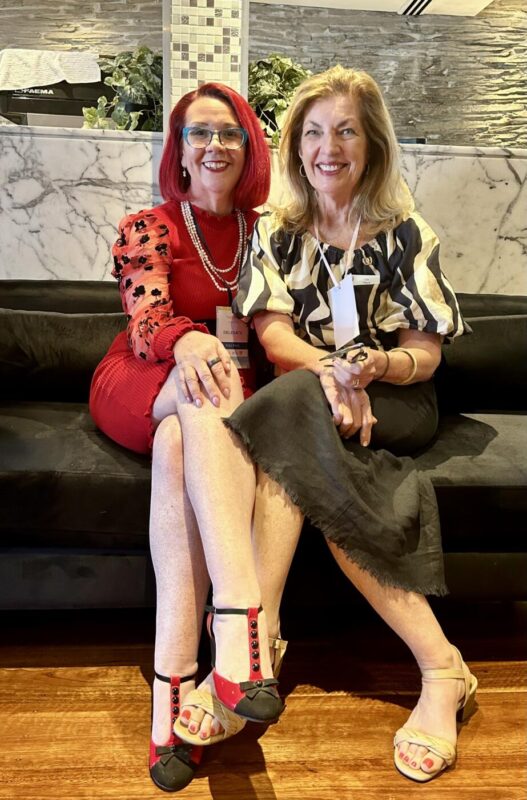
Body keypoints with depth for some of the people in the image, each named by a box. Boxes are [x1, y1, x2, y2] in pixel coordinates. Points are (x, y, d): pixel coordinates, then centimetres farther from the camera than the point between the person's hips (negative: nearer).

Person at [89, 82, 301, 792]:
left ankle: (176, 676, -44)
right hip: (139, 386, -1)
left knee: (179, 440, -36)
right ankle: (245, 622, -53)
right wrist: (187, 342, -36)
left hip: (228, 397, 1)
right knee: (204, 390, -37)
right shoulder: (146, 229, 7)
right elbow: (146, 321, -11)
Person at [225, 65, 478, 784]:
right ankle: (441, 667, -32)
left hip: (396, 404, -2)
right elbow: (273, 334, -2)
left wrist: (379, 365, -23)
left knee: (294, 406, -34)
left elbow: (427, 353, 1)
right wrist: (331, 369, -23)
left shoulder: (405, 234, 6)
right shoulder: (275, 232, 12)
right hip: (307, 402, 2)